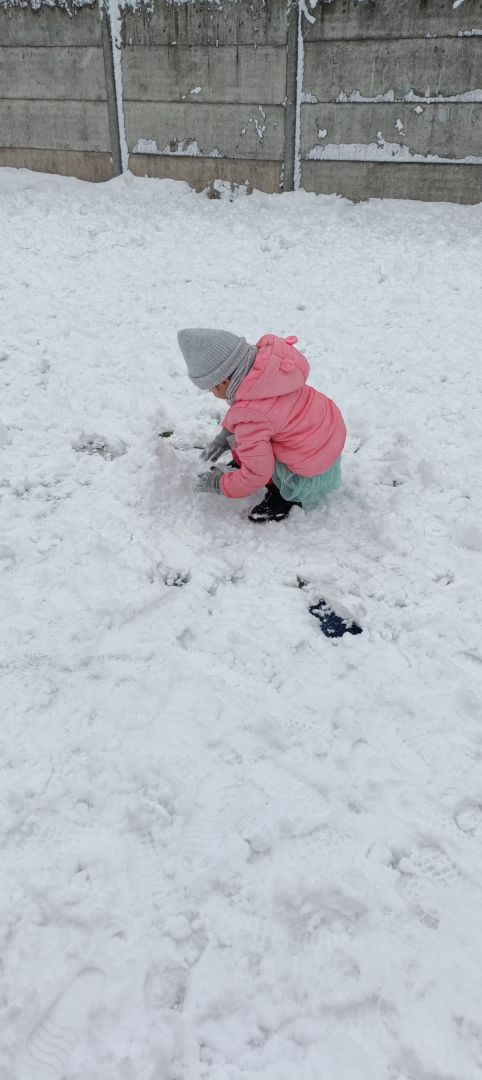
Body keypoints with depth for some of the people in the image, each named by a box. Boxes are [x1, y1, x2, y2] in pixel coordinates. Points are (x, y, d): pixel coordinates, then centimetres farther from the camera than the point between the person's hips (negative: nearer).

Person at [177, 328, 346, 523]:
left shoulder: (249, 416, -31)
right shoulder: (265, 360, -10)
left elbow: (257, 474, -22)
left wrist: (220, 485, -5)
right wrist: (225, 432, 11)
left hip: (313, 468, -8)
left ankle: (284, 494, 4)